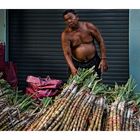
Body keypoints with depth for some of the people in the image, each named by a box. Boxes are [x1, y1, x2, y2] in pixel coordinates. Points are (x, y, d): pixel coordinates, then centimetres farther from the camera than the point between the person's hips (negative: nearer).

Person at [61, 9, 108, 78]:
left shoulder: (89, 27, -7)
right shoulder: (66, 34, -10)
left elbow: (100, 41, 2)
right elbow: (67, 53, -17)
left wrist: (103, 59, -3)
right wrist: (72, 68, -32)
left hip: (94, 62, 1)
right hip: (77, 64, -1)